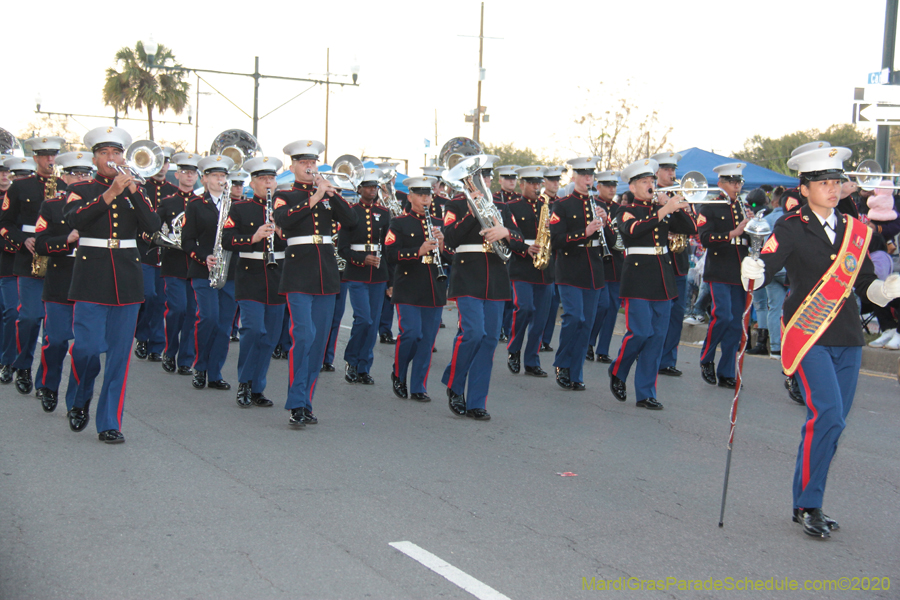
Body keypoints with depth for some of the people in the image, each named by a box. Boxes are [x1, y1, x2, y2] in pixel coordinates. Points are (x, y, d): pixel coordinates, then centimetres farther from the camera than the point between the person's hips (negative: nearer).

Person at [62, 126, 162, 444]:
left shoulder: (135, 191, 13)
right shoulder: (81, 190, 6)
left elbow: (153, 226, -3)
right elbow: (74, 219, -15)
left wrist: (133, 191, -13)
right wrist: (109, 195, -22)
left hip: (126, 275, 2)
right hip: (92, 274, -2)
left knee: (120, 351, 0)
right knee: (87, 346, -10)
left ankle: (110, 423, 5)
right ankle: (79, 400, 20)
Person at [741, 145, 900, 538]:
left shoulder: (855, 230, 12)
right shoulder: (792, 228, -3)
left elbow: (866, 286, 12)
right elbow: (768, 263, -18)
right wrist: (753, 272, -40)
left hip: (847, 338, 5)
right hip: (808, 335, -5)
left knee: (834, 422, 7)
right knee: (827, 414, -18)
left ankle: (808, 504, 20)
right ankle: (808, 505, -5)